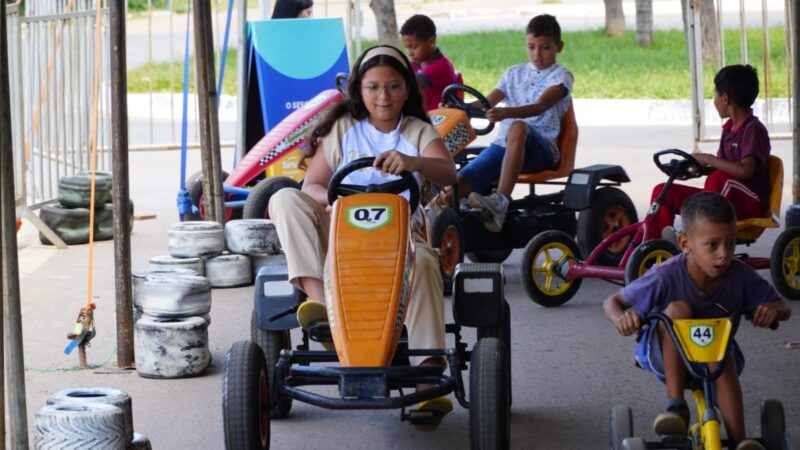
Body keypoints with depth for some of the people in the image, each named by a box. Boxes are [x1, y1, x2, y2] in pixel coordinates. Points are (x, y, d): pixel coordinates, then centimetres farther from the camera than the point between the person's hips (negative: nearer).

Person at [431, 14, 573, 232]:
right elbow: (487, 102, 12)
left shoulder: (560, 76, 5)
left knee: (518, 127, -40)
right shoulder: (515, 73, 23)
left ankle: (501, 200, -47)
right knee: (460, 182, -23)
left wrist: (506, 112, -34)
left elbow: (540, 107, -14)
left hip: (542, 148, -5)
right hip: (504, 144, 5)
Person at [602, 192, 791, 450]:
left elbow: (783, 309, -6)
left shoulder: (741, 276, -17)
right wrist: (621, 318, -39)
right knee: (678, 308, -31)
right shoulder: (666, 277, -25)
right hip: (667, 355, -2)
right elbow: (612, 303, -14)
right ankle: (676, 405, -28)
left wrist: (772, 309, -32)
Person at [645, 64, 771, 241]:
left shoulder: (753, 129, -15)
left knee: (718, 179, -39)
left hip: (750, 203, -9)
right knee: (663, 192, 0)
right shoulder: (730, 128, 12)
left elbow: (745, 170, -30)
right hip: (726, 201, 9)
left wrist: (708, 159, -23)